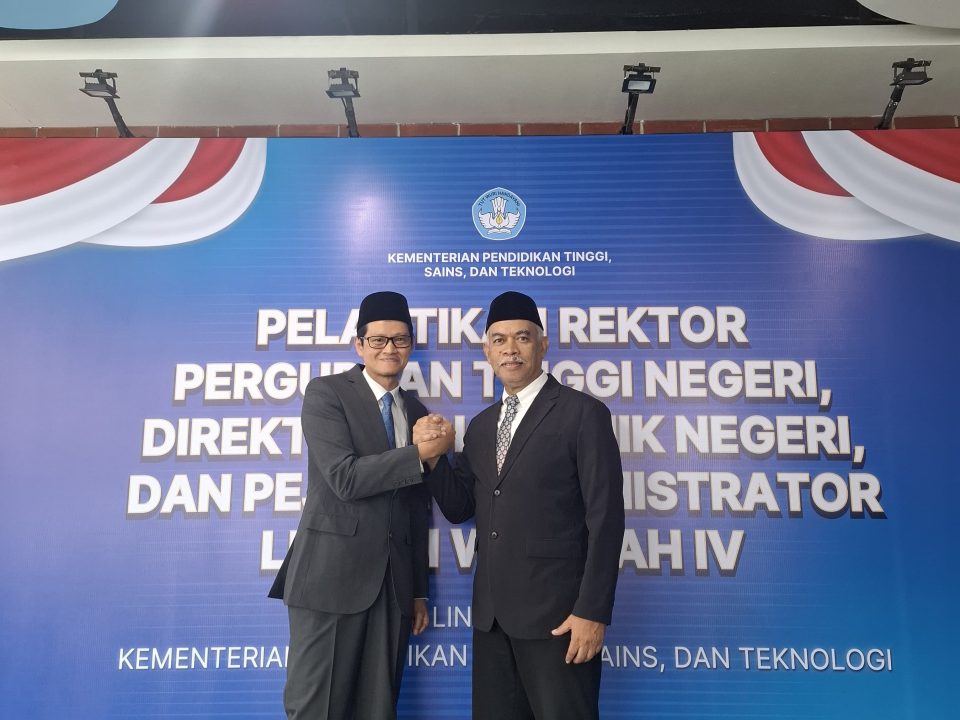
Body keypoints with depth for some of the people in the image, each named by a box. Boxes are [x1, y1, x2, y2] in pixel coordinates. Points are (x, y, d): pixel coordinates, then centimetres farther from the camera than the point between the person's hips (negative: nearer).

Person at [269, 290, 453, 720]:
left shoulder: (416, 411, 13)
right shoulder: (325, 392, -3)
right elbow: (344, 478, -16)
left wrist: (419, 589, 15)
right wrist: (421, 454, -12)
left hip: (393, 582, 5)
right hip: (331, 574, -5)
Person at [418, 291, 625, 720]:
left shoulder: (583, 413, -7)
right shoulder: (481, 426, 12)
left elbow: (604, 518, -11)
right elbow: (459, 508, 11)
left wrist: (592, 611, -15)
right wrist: (432, 455, -5)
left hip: (556, 610, -6)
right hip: (491, 612, 6)